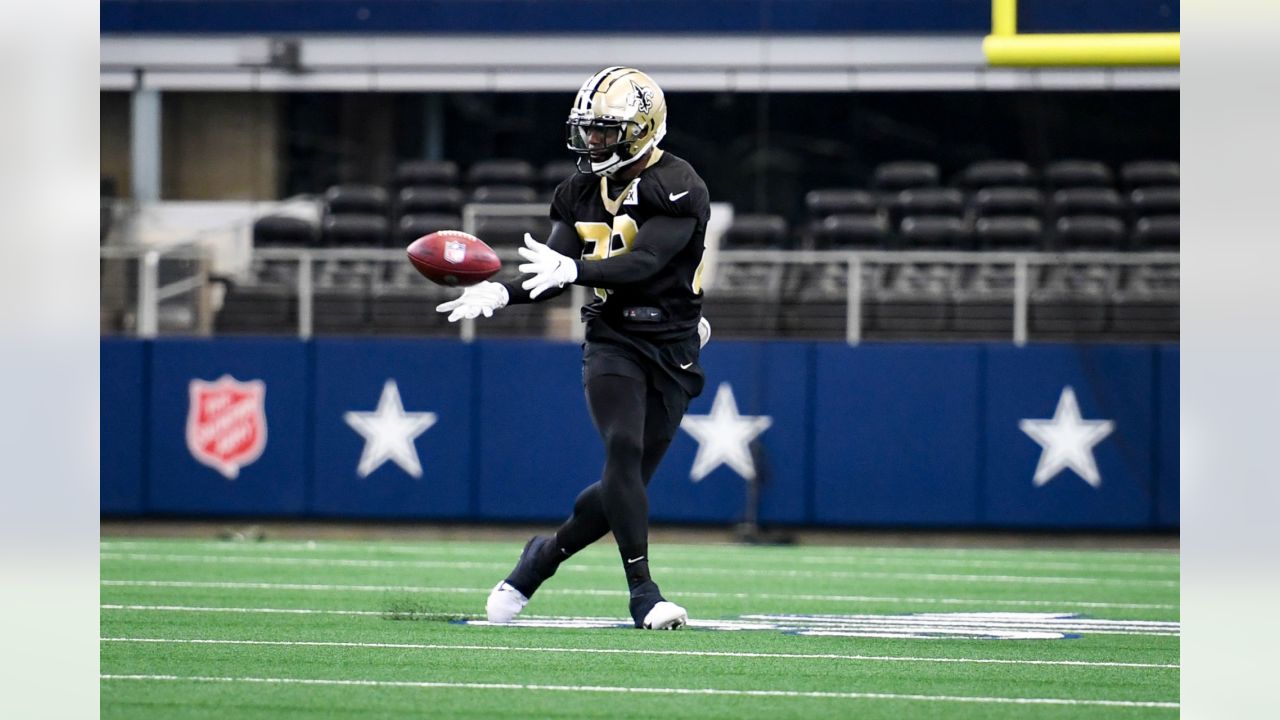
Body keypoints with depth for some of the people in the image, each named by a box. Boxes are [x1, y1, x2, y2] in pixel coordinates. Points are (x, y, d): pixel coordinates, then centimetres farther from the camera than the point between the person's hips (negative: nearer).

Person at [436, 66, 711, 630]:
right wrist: (498, 294, -16)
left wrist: (572, 269, -39)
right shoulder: (582, 191, 6)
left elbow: (644, 263, -26)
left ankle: (544, 555, 26)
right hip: (612, 343, 2)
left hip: (671, 350, -2)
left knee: (628, 480, 2)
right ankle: (643, 592, -17)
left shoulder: (676, 189, -12)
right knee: (625, 452, -20)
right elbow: (551, 272, 3)